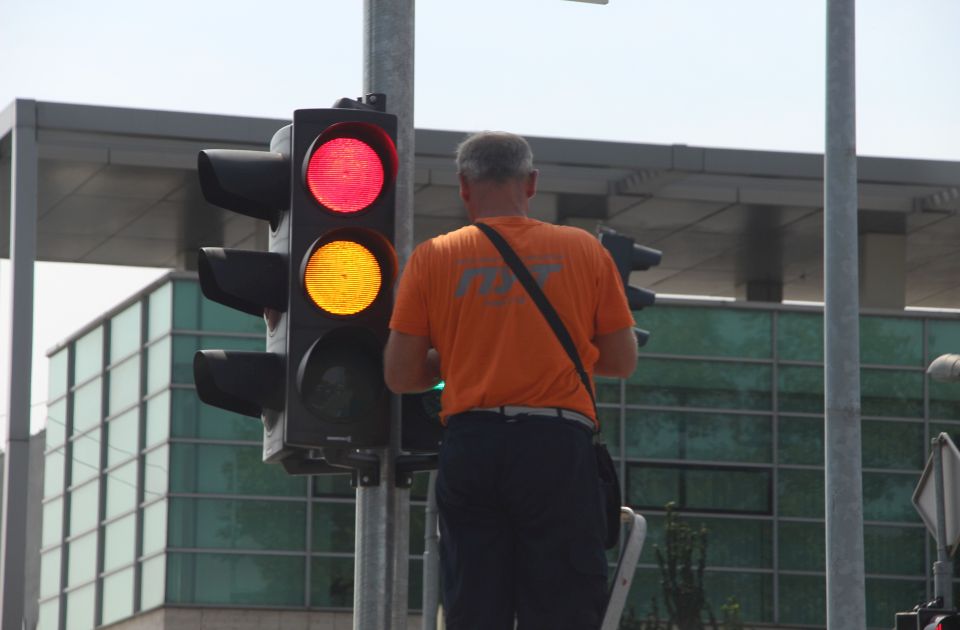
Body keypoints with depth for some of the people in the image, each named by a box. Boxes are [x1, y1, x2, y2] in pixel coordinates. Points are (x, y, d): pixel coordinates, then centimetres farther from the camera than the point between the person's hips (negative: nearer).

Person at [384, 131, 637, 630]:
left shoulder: (434, 257, 5)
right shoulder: (584, 251, 5)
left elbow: (400, 376, 5)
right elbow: (622, 360, 10)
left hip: (470, 443, 1)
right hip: (557, 442, -1)